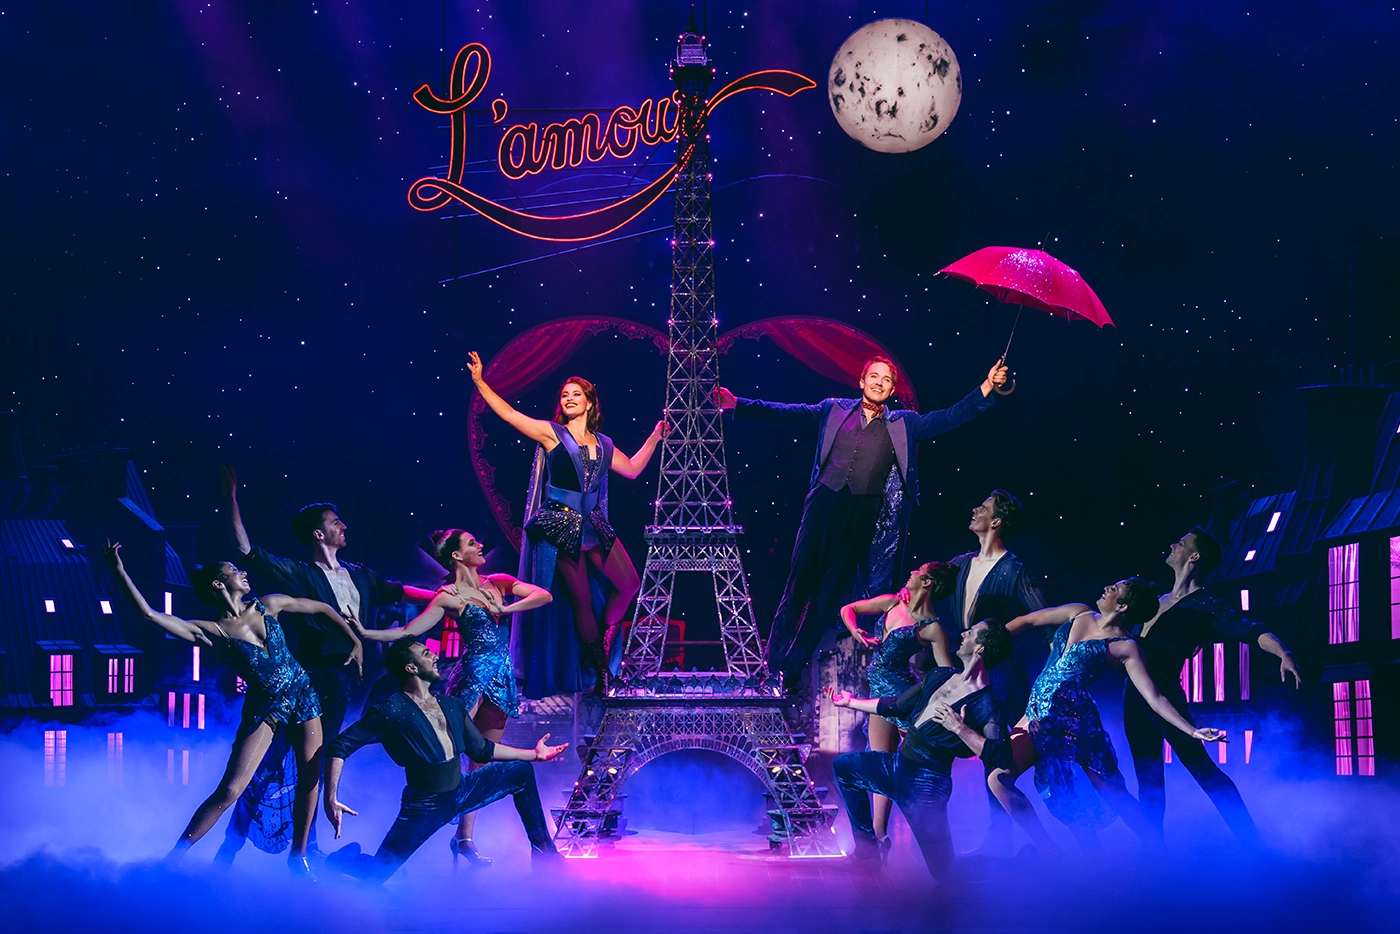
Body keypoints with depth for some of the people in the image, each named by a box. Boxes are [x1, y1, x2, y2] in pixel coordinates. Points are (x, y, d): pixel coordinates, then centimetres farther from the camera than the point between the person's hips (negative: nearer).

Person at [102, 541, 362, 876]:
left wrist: (355, 641, 6)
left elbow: (322, 608, 11)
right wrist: (119, 571, -27)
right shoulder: (210, 632, -11)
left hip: (302, 694, 4)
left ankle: (298, 856, 20)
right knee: (229, 790, -11)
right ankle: (174, 857, -2)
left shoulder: (268, 606, 0)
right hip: (263, 707, -4)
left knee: (310, 778, 3)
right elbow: (150, 614, -21)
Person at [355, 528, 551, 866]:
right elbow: (407, 632, -7)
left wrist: (504, 608, -8)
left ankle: (465, 838, 10)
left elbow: (544, 595, 3)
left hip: (502, 679, 5)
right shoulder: (449, 596, -3)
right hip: (472, 675, -5)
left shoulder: (498, 583, 11)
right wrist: (365, 633, -19)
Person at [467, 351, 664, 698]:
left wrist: (655, 437, 20)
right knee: (581, 600, -1)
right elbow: (509, 413, -6)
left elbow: (632, 469, 24)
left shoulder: (603, 444, 12)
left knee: (629, 583, -2)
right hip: (561, 524, -5)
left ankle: (603, 642, 16)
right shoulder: (551, 433, -2)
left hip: (593, 524, 5)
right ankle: (600, 672, 9)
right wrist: (480, 382, -12)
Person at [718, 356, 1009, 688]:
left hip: (864, 514, 1)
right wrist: (739, 404, -1)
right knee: (801, 578, -2)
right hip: (824, 503, -1)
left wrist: (987, 387, -5)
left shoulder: (904, 424, 10)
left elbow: (951, 417, 6)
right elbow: (785, 412, 7)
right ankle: (773, 662, 4)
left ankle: (793, 667, 12)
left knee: (833, 590, 3)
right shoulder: (834, 410, 10)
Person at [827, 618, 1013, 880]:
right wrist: (851, 702, 26)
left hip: (926, 784, -9)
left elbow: (999, 758, -29)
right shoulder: (940, 676, 8)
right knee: (843, 766, 24)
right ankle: (867, 845, 24)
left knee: (943, 873, -10)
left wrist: (960, 729, -32)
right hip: (897, 766, 9)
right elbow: (896, 706, 21)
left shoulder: (985, 704, -17)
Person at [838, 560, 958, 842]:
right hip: (880, 694, 8)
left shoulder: (931, 629, -12)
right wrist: (856, 632, -2)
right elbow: (847, 610, 17)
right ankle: (879, 832, 16)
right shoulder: (891, 603, 6)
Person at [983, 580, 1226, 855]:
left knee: (1113, 794, -2)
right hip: (1038, 715, 6)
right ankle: (1048, 851, 2)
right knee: (999, 778, -5)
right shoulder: (1079, 614, 8)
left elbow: (1154, 697, -12)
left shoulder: (1125, 647, -8)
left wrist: (1192, 731, -24)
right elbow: (1026, 621, 17)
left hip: (1073, 718, -5)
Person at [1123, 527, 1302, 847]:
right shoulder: (1158, 600, 19)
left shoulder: (1203, 605, -4)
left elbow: (1251, 631, -16)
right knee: (1148, 778, 9)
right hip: (1135, 697, 8)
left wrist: (1284, 655, -33)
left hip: (1164, 694, -8)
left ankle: (1251, 842, -11)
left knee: (1200, 765, -12)